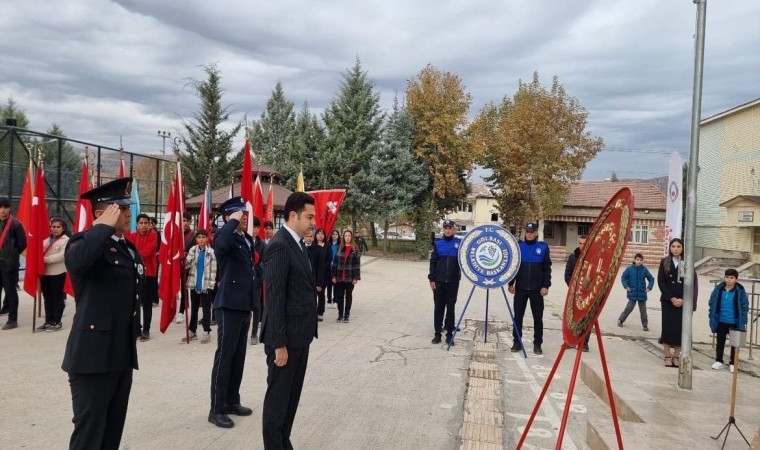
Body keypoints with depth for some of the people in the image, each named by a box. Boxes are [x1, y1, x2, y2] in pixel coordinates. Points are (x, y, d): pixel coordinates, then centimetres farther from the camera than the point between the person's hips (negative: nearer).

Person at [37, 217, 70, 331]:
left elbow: (62, 255, -16)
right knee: (47, 298, 11)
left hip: (58, 273, -6)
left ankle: (57, 322, 7)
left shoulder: (66, 240, -3)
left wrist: (46, 259, -21)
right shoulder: (46, 240, 15)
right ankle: (48, 321, 18)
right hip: (45, 273, 6)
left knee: (57, 298, 0)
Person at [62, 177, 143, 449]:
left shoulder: (129, 248, 14)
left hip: (123, 356, 8)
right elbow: (75, 260, -35)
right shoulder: (85, 242, -9)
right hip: (93, 356, -8)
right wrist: (105, 226, -22)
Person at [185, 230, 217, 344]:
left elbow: (213, 269, -7)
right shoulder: (192, 250, 1)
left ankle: (207, 332, 11)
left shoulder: (211, 252, -8)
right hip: (194, 284, 3)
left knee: (206, 309, 4)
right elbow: (186, 265, -5)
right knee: (193, 308, 14)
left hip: (206, 285, -3)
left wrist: (211, 283, -10)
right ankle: (192, 331, 24)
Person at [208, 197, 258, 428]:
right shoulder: (224, 236, -11)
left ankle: (232, 401, 26)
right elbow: (221, 245, -38)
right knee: (224, 357, -3)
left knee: (238, 357, 14)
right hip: (229, 306, -8)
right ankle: (216, 409, 6)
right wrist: (234, 222, -24)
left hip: (244, 305, 8)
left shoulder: (248, 239, 14)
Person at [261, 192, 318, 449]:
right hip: (285, 337, -9)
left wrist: (307, 333, 14)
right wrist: (279, 343, -20)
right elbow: (274, 298, -20)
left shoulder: (298, 244, 12)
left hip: (300, 335, 9)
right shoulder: (279, 246, -17)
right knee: (278, 396, 5)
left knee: (291, 395, 18)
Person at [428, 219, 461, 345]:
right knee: (438, 307, 6)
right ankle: (437, 333, 14)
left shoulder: (460, 243, 1)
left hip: (453, 281, -1)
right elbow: (433, 262, 3)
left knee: (450, 308, 5)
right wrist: (431, 279, -2)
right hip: (439, 281, 1)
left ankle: (449, 334, 13)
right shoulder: (438, 243, 3)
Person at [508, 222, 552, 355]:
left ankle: (537, 344, 14)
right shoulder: (519, 246, 2)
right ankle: (517, 342, 16)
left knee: (538, 317, 4)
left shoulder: (543, 247, -1)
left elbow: (547, 268, 0)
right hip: (520, 288, 1)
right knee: (518, 316, 6)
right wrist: (511, 283, 2)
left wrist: (546, 286, -6)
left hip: (537, 289, -1)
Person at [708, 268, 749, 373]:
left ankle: (732, 363, 25)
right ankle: (719, 361, 27)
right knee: (720, 342, 14)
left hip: (735, 322, -2)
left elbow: (745, 306, -7)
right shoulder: (718, 289, -6)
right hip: (721, 321, 2)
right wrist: (712, 316, 0)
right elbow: (712, 303, 2)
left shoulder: (740, 291, -12)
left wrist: (743, 321, -10)